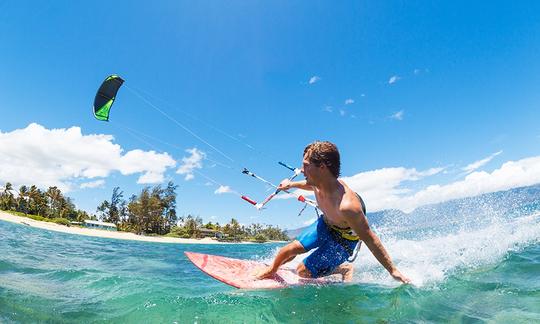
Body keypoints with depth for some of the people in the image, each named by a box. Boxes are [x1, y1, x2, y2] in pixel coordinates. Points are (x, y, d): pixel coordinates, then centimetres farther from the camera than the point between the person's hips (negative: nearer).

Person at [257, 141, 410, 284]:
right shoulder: (319, 183, -21)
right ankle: (272, 270, 31)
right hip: (325, 224, 6)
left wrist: (393, 271, -21)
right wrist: (292, 184, 21)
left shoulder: (347, 205, -44)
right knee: (291, 249, 1)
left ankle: (345, 269, 15)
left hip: (344, 239, -6)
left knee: (303, 272, -5)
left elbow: (370, 239, -31)